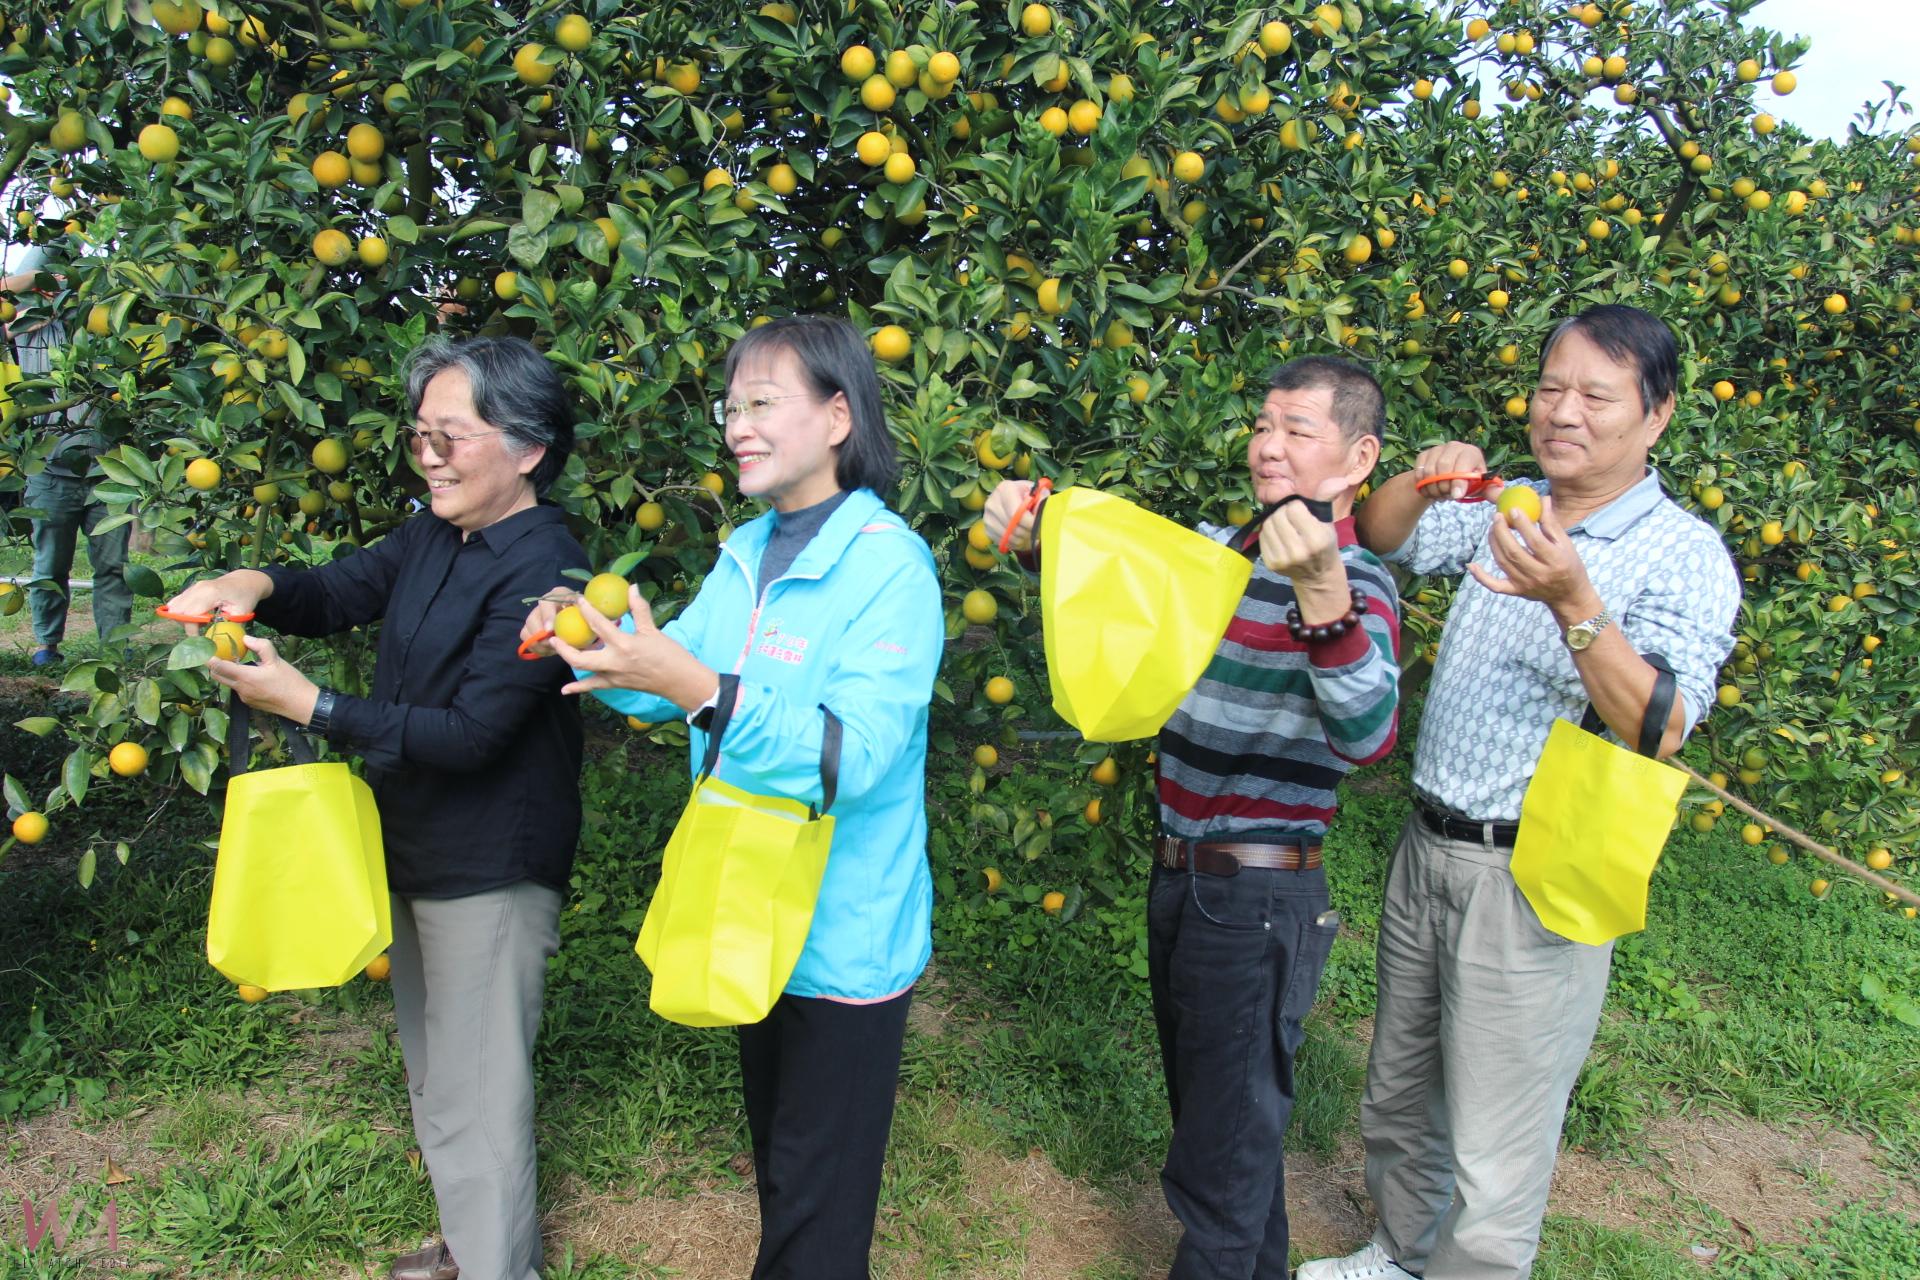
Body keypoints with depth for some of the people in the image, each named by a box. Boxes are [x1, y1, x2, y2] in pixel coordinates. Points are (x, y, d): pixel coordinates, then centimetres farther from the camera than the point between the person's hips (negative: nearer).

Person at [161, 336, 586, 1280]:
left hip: (489, 871, -10)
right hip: (413, 848, 10)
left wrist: (304, 704, -24)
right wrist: (255, 587, -10)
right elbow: (340, 593, 12)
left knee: (477, 1096, 4)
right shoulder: (434, 535, 2)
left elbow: (469, 732, -28)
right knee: (434, 1075, 25)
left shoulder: (543, 569, -25)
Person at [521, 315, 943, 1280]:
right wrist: (588, 641, -13)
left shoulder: (888, 564, -20)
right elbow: (667, 683, 6)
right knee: (773, 1156, 27)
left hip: (843, 938, -8)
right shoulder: (745, 554, 6)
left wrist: (700, 688, -38)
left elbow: (854, 756, -29)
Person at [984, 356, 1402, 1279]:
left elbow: (1366, 735, -32)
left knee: (1218, 1166, 5)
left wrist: (1320, 593, -46)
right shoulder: (1212, 548, 4)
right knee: (1213, 1111, 25)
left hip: (1260, 900, -7)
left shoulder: (1356, 585, -15)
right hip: (1177, 879, 7)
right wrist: (1034, 535, -5)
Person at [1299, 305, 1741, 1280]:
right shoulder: (1510, 511, 7)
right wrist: (1419, 482, -11)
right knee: (1398, 1101, 22)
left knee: (1492, 1153, 2)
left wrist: (1574, 604, -36)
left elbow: (1660, 733, -21)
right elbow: (1379, 538, 11)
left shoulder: (1684, 557, -10)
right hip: (1427, 849, 6)